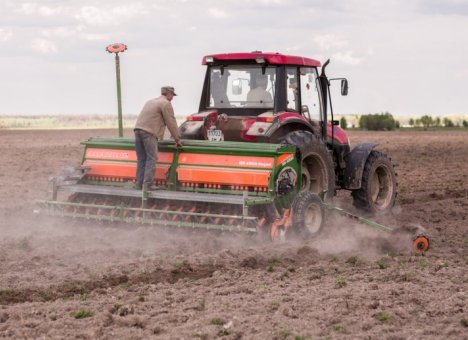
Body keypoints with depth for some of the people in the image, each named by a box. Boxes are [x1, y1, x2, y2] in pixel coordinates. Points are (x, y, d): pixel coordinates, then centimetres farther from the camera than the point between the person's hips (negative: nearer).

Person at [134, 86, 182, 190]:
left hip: (138, 129, 8)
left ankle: (139, 184, 7)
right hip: (149, 132, -8)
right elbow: (171, 123, 0)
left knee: (141, 159, 9)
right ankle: (148, 184, -12)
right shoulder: (166, 104, 1)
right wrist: (177, 139, 8)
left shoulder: (151, 101, 27)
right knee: (151, 158, -6)